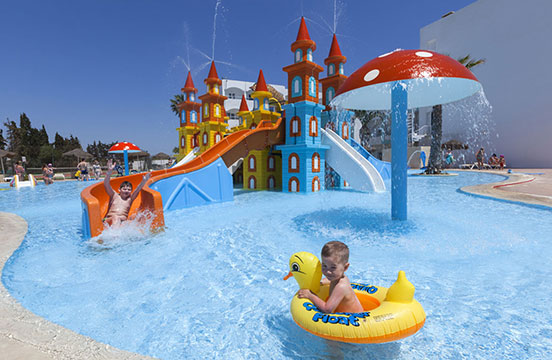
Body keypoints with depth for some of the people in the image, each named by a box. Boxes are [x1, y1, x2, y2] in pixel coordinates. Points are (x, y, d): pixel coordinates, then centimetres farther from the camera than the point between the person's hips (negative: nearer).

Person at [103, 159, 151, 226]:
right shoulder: (114, 195, 13)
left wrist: (143, 181, -20)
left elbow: (137, 190, -1)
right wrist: (109, 171, -16)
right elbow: (106, 184, -1)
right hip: (109, 220, -3)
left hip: (122, 220, 3)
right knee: (115, 218, -35)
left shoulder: (130, 198, 15)